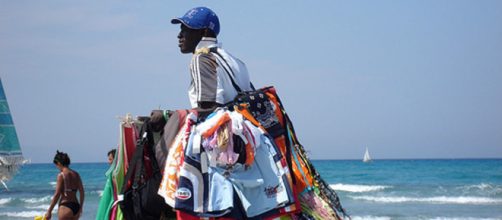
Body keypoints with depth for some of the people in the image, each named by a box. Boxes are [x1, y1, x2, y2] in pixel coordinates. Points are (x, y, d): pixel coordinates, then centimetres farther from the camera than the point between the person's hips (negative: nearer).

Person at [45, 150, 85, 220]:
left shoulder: (61, 175, -9)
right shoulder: (76, 174, 8)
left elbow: (57, 194, -12)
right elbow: (82, 192, 7)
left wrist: (49, 211, -7)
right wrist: (80, 208, 16)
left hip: (65, 207, -6)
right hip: (76, 207, 6)